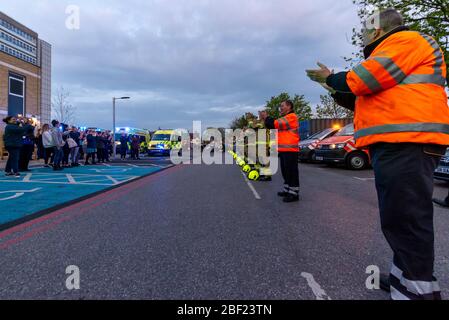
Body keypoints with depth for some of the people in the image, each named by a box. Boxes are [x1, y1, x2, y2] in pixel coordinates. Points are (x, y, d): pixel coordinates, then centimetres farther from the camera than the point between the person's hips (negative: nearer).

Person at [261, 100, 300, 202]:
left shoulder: (291, 116, -9)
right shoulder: (285, 118, 25)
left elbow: (277, 124, -18)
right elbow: (274, 127, 21)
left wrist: (266, 118, -4)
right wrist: (266, 119, 8)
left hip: (290, 149, -10)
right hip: (284, 149, 10)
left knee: (292, 171, -9)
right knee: (285, 171, 15)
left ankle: (294, 194, -7)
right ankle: (287, 190, 24)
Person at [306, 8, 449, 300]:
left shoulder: (405, 40, 0)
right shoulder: (394, 51, 31)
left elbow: (362, 80, -11)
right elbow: (367, 99, 30)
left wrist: (330, 78, 6)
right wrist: (335, 87, 27)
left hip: (406, 143, -11)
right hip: (397, 144, 11)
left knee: (405, 219, -10)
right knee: (401, 218, 14)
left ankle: (417, 290, -1)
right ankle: (404, 278, 25)